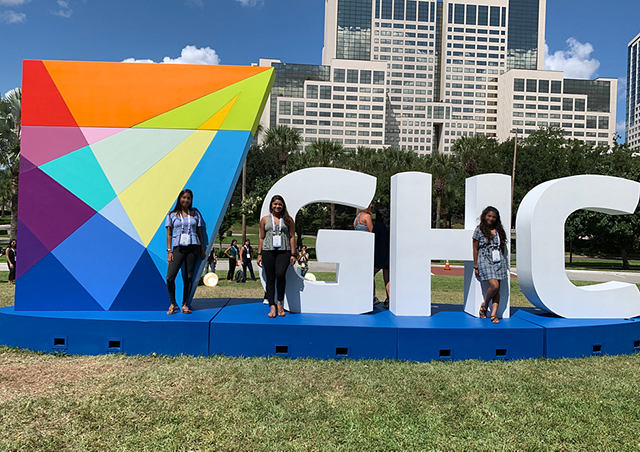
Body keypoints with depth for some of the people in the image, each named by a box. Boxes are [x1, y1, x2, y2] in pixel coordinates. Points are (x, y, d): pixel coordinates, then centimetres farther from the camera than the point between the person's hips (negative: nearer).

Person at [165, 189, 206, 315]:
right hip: (178, 247, -1)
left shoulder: (195, 214, 11)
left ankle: (185, 305, 12)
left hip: (193, 247, 1)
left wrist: (202, 250, 9)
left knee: (189, 277, 2)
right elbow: (169, 234, 5)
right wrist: (169, 251, -3)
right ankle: (173, 304, 7)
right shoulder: (172, 215, 7)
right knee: (170, 277, -10)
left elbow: (199, 232, 13)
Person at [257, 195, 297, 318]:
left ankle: (280, 302, -3)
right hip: (268, 251, 2)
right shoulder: (265, 219, 14)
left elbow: (292, 237, 9)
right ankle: (272, 306, 5)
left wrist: (293, 254, 1)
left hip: (284, 251, -2)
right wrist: (259, 254, 9)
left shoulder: (288, 219, 11)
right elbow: (261, 238, 15)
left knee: (280, 274, -22)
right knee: (270, 279, 1)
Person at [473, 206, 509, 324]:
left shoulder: (499, 230, 13)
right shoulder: (479, 230, 2)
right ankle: (484, 304, 8)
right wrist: (476, 266, 0)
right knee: (494, 285, -18)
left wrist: (504, 261, 16)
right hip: (485, 261, -4)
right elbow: (475, 249, 2)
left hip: (499, 261, 4)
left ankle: (494, 314, 2)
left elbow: (503, 247, 20)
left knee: (497, 289, -1)